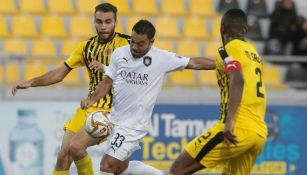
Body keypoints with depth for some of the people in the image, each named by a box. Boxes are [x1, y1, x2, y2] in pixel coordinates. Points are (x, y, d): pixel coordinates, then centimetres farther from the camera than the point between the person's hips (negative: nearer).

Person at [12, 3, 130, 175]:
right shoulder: (87, 46, 12)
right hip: (88, 107, 6)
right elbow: (60, 73, 15)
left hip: (112, 110, -6)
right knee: (63, 154, -4)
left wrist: (106, 69, -28)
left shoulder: (126, 43, -6)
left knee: (75, 146, -23)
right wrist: (31, 82, 4)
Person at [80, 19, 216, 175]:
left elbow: (194, 63, -4)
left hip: (134, 125, -6)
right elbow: (107, 82, 10)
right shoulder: (119, 54, 1)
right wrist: (92, 99, -6)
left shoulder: (162, 58, -9)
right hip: (115, 120, 6)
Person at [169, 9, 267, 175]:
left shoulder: (228, 49, -1)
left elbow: (238, 80, -18)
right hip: (260, 132, 8)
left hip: (238, 129, -8)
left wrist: (230, 121, -29)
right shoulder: (254, 52, 21)